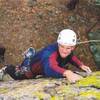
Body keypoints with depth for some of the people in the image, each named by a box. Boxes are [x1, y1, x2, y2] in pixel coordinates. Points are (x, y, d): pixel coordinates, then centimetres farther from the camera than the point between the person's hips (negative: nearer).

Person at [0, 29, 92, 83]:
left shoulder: (68, 51, -28)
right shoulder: (50, 53, -50)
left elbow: (71, 57, -1)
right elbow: (50, 68, -72)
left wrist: (81, 65, -18)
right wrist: (67, 72, -90)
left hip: (42, 66, 6)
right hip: (30, 68, -6)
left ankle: (31, 54, 53)